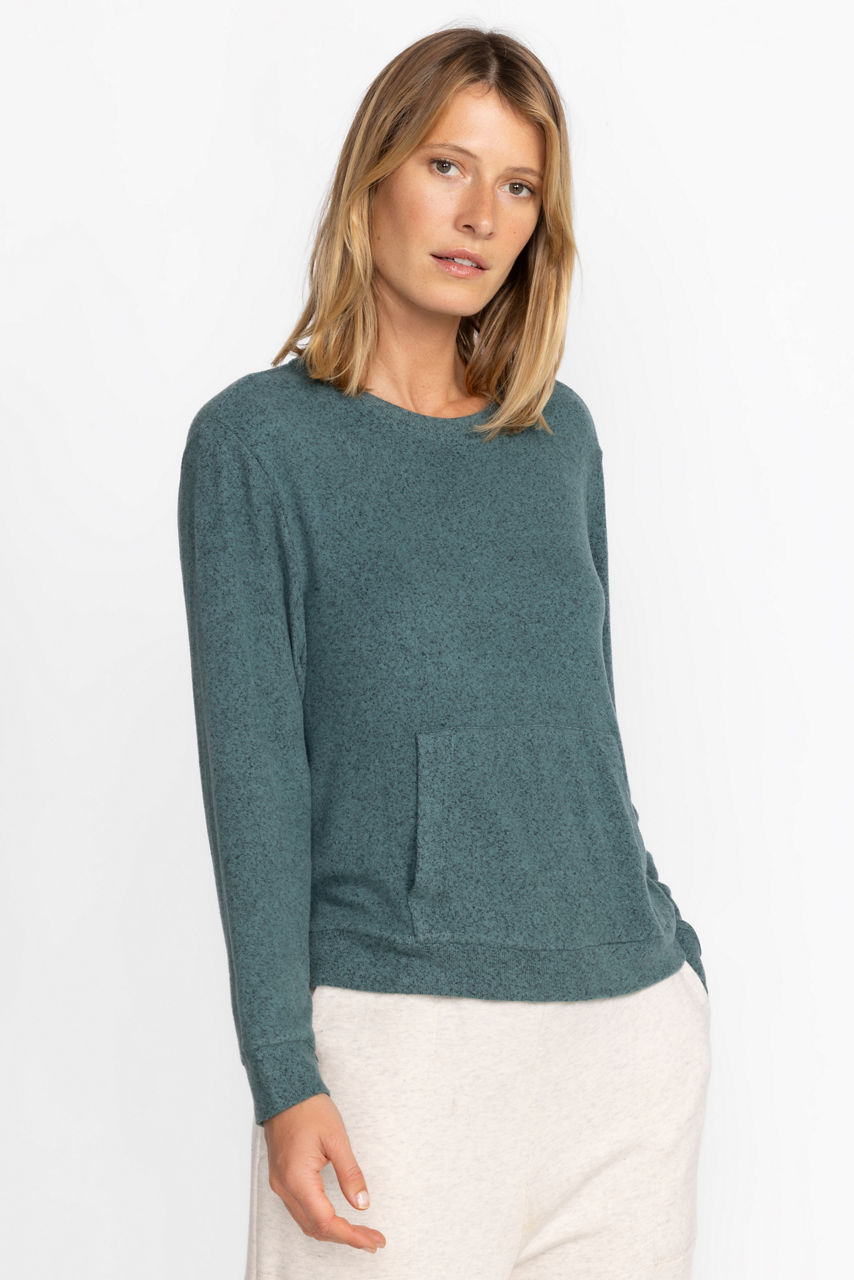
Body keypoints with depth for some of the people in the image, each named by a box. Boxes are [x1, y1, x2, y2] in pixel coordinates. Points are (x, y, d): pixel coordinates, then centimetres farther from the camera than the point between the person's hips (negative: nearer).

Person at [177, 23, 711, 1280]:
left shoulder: (560, 434, 10)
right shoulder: (257, 441, -3)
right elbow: (253, 761, -8)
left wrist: (672, 947, 16)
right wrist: (284, 1073, -12)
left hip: (631, 1023, 4)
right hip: (399, 1027, -4)